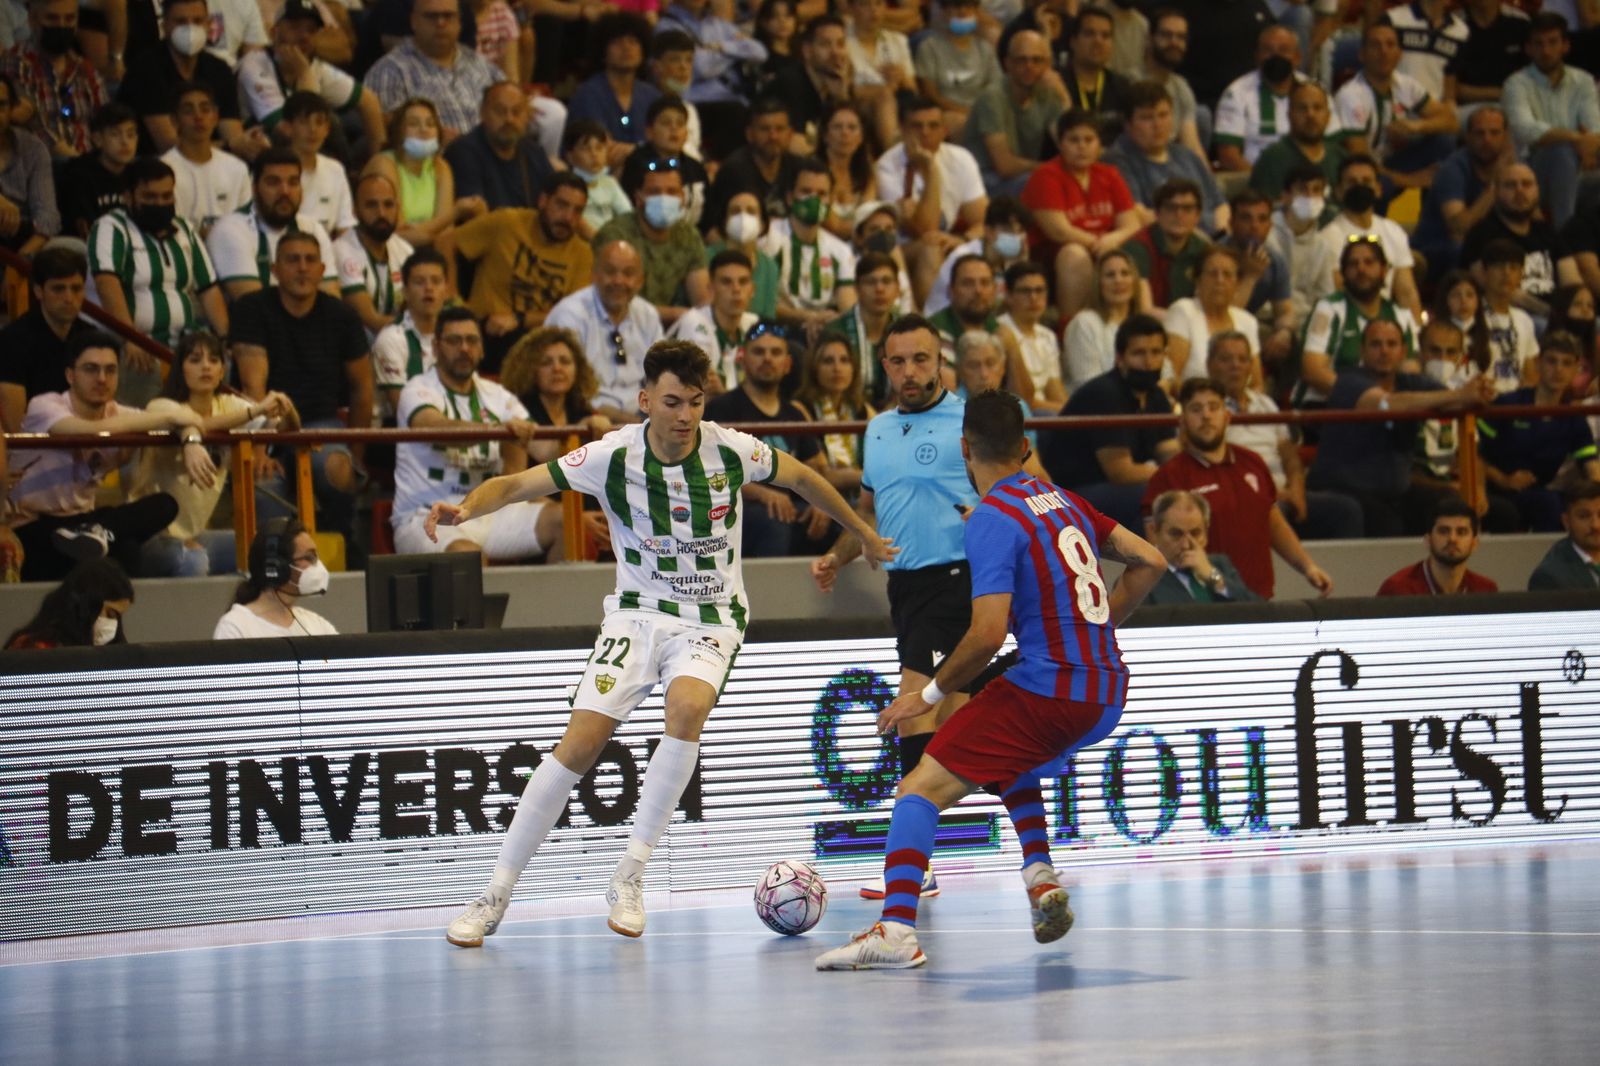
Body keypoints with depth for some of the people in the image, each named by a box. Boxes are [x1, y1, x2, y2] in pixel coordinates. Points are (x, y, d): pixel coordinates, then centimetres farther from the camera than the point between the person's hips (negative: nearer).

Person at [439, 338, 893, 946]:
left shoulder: (728, 450, -9)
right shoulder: (615, 455, -11)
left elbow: (801, 478, 10)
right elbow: (518, 484, -13)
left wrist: (865, 537, 22)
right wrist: (466, 508, -34)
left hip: (711, 621, 0)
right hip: (638, 614, 0)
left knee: (687, 707, -32)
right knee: (581, 742, -15)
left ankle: (630, 875, -21)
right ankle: (496, 895, -3)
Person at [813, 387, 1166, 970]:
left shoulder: (992, 520, -10)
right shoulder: (1062, 500, 13)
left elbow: (988, 635, -19)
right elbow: (1148, 561, 17)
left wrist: (930, 694, -7)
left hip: (1050, 690, -8)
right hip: (1107, 691, 8)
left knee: (921, 789, -6)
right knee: (1010, 761, 36)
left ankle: (896, 930, -23)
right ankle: (1042, 880, 18)